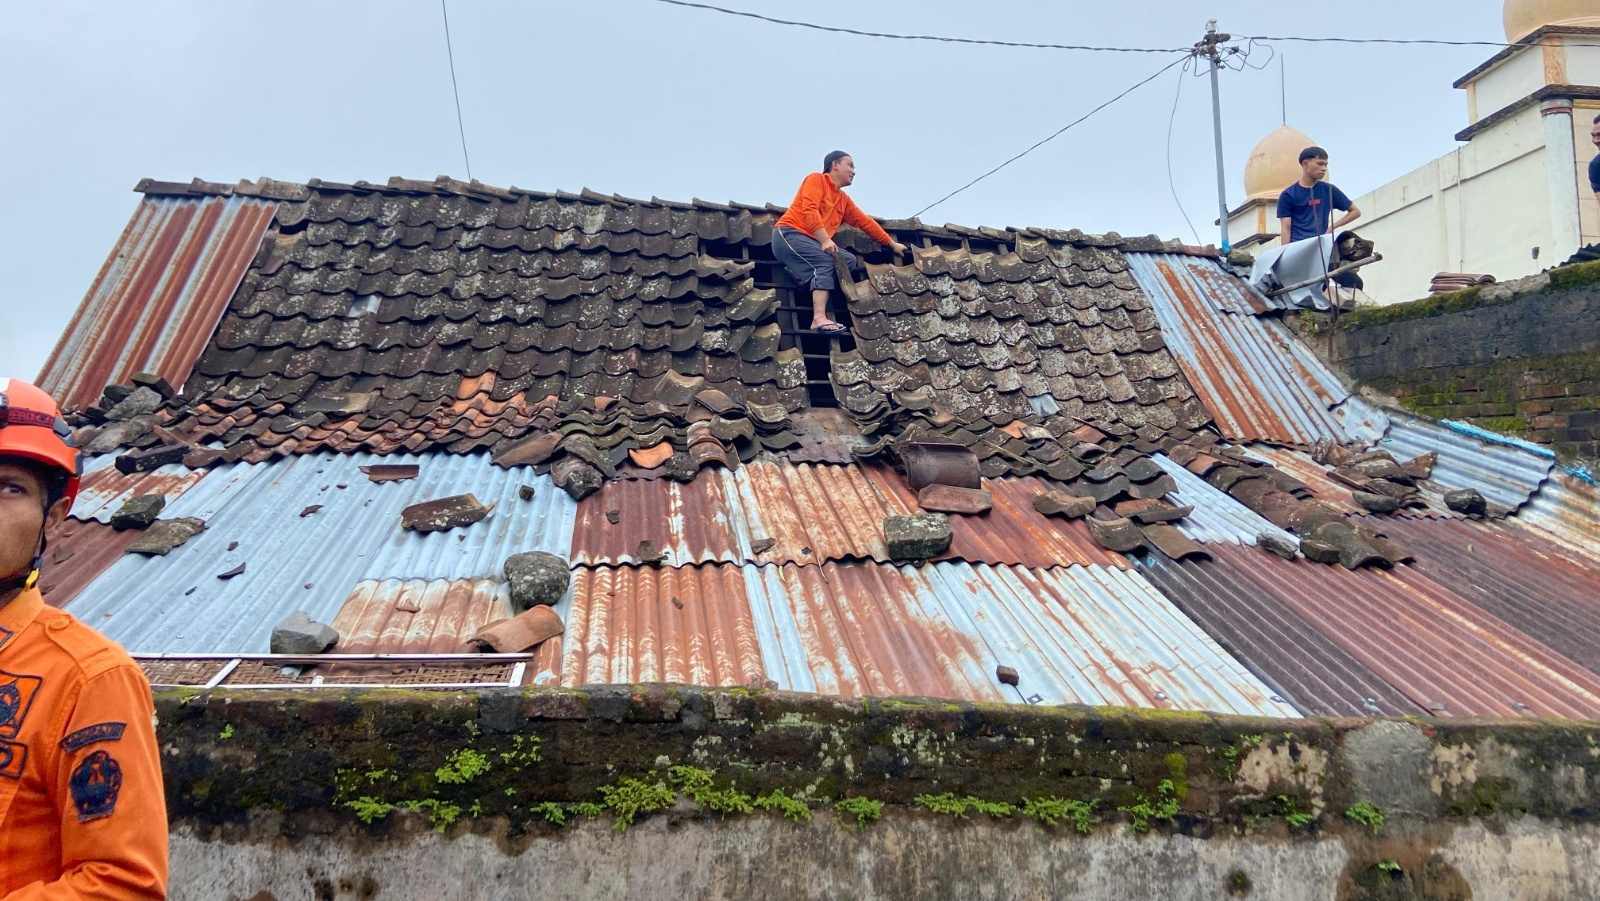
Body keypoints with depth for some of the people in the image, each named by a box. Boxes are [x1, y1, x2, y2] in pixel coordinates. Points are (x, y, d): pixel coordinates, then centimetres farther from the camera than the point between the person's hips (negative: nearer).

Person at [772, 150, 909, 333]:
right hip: (789, 234, -8)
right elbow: (809, 210, -15)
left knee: (851, 261, -7)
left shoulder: (844, 199, 21)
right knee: (825, 261, -31)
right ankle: (819, 318, -42)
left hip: (813, 243, 8)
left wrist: (893, 244, 25)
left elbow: (865, 222, 24)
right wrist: (825, 240, -25)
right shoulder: (816, 179, -1)